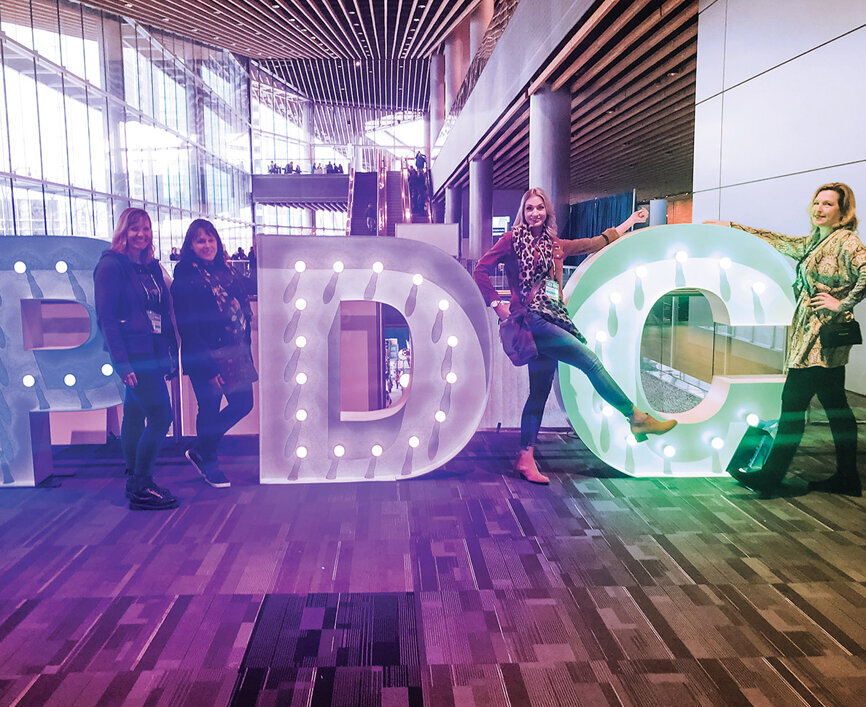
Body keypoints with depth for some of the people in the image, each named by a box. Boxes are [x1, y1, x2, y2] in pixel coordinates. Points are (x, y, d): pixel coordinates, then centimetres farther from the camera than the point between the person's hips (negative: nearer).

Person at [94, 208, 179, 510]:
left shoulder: (152, 266, 15)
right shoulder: (111, 266, -7)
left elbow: (164, 313, 15)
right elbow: (107, 318, -13)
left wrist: (171, 354, 10)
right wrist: (122, 362, -19)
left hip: (152, 354, 7)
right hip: (133, 354, -7)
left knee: (135, 415, 14)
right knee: (160, 416, -11)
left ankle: (134, 482, 24)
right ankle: (141, 488, -1)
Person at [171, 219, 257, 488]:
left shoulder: (225, 272, 11)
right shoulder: (185, 278, -11)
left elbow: (243, 310, 21)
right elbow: (187, 327, -16)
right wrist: (209, 366, -18)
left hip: (235, 354, 7)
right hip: (205, 357, -7)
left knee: (243, 404, 10)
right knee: (209, 410, 3)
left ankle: (199, 451, 28)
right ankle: (209, 464, 26)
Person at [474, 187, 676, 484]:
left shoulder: (555, 246, 18)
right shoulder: (512, 239, 2)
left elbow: (596, 243, 26)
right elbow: (481, 271, 1)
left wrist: (630, 221, 30)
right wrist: (498, 305, -6)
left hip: (548, 322, 7)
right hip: (529, 319, -7)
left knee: (540, 391, 3)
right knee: (590, 360, -11)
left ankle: (526, 459, 6)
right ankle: (638, 418, -3)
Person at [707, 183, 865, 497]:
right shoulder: (813, 242, 16)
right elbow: (776, 240, 24)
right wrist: (732, 226, 24)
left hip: (822, 336, -9)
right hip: (811, 334, 9)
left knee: (793, 402, -8)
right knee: (835, 405, 11)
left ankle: (770, 477, -3)